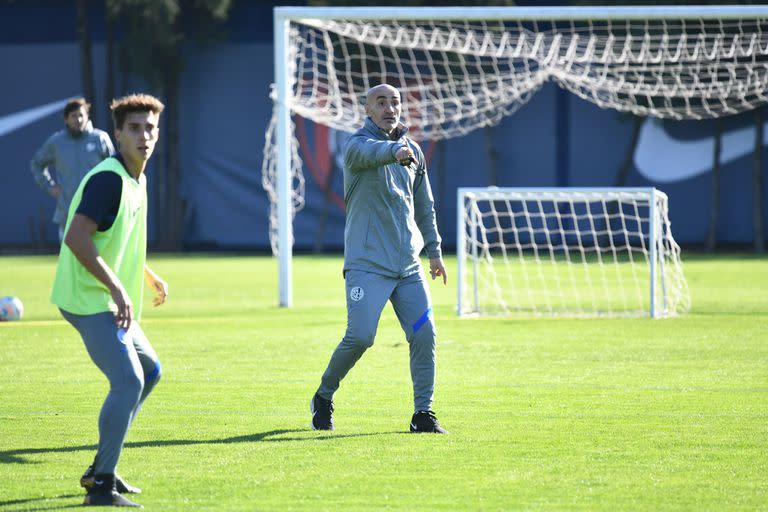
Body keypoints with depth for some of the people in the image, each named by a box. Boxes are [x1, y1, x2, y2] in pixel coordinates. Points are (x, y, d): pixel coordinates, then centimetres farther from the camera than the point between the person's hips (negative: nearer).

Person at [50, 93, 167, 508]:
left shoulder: (136, 180, 13)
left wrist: (150, 278, 29)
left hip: (110, 302, 11)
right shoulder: (108, 179, -19)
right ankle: (101, 486, -14)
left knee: (149, 370, 20)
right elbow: (76, 238, -28)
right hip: (90, 300, -11)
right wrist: (116, 288, -28)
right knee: (128, 381, -19)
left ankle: (101, 468, 25)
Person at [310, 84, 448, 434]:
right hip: (367, 263, -6)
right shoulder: (358, 145, -7)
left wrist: (434, 250, 25)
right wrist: (395, 151, -55)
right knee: (360, 336, -14)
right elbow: (371, 152, -34)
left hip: (408, 266, 6)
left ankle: (423, 413, 4)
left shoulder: (414, 151, 15)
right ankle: (324, 397, 9)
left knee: (424, 335, -5)